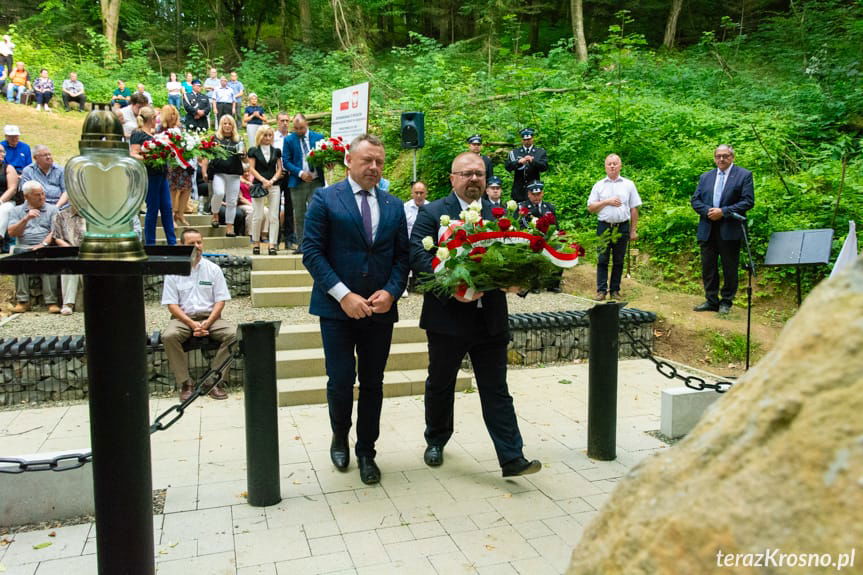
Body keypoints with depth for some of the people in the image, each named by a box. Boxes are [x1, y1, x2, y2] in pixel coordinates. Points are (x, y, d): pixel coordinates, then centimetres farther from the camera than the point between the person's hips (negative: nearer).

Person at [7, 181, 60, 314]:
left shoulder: (52, 209, 14)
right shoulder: (17, 211, 18)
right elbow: (12, 233, 5)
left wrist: (43, 244, -15)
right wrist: (26, 219, -9)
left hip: (47, 247, -1)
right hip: (24, 246, 1)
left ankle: (51, 301, -35)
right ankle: (22, 301, -29)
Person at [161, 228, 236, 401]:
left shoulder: (213, 269, 6)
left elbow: (220, 301, 2)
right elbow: (172, 305, -1)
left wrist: (207, 323, -13)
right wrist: (192, 324, -16)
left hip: (210, 317, 1)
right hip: (182, 318, -1)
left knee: (233, 333, -27)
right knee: (168, 336, -33)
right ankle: (185, 383, -20)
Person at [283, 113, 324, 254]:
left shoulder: (318, 137, 7)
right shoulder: (289, 140, 4)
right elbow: (286, 161, 0)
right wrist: (300, 173, -14)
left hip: (316, 181, 0)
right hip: (298, 182, 0)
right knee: (299, 216, 5)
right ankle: (301, 245, 12)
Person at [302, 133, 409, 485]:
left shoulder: (394, 206, 10)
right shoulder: (325, 199, -1)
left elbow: (402, 255, 9)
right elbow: (312, 252, -8)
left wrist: (391, 292, -9)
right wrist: (344, 295, -16)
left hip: (380, 310, 3)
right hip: (337, 309, -3)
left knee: (372, 384, 9)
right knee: (340, 381, 0)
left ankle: (366, 452, 26)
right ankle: (340, 438, 29)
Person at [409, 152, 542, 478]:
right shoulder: (432, 213, -2)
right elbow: (417, 255, -13)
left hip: (490, 318, 2)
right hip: (447, 316, -2)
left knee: (496, 390, 5)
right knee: (440, 386, 16)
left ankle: (512, 458, 9)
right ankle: (436, 441, 37)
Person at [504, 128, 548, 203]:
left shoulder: (541, 152, 9)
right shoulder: (514, 152, 11)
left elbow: (545, 167, -6)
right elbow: (507, 166, -3)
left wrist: (533, 161, -23)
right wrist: (518, 162, -22)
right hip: (519, 190, 1)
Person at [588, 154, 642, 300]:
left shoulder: (628, 184, 8)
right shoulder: (599, 185, 8)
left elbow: (634, 209, 7)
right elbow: (590, 208, 5)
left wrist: (633, 230, 2)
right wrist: (607, 202, -8)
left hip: (622, 227, 0)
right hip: (604, 226, 0)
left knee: (618, 261, 5)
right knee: (602, 259, -2)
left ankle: (615, 290, 12)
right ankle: (601, 290, 1)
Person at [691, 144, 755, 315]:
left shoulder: (744, 175, 0)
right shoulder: (705, 177, 14)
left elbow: (748, 201, -8)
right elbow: (695, 200, 10)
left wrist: (723, 212, -16)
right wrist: (707, 211, -10)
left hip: (730, 230, -4)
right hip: (707, 230, 4)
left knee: (729, 268, 3)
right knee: (708, 267, 8)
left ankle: (726, 302, 13)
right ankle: (711, 301, 17)